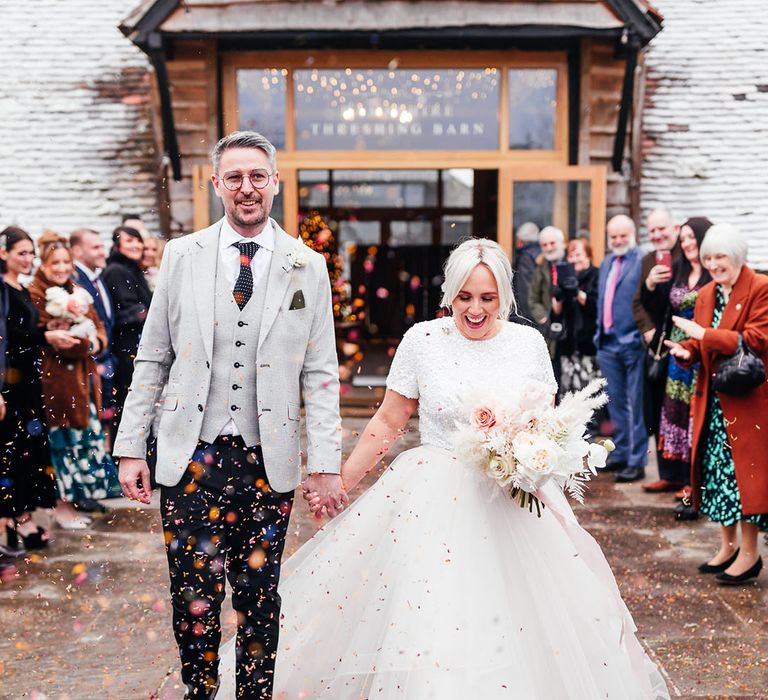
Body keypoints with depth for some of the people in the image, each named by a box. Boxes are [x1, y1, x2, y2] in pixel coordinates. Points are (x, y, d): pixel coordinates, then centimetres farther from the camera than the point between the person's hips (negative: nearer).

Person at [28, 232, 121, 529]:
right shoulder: (35, 295, -10)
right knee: (63, 440, -2)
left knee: (86, 437, 10)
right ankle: (62, 507, 8)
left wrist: (95, 343, -8)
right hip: (54, 379, -8)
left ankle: (74, 498, 22)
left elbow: (98, 327, 14)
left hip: (82, 376, 8)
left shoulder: (75, 293, 15)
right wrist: (84, 343, -15)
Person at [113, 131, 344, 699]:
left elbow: (320, 374, 2)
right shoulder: (182, 256, 4)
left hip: (268, 461, 0)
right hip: (192, 458, 0)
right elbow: (152, 359, 7)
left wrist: (327, 464, -4)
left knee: (260, 597, 8)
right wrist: (131, 446, 2)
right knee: (194, 594, 2)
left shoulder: (307, 267, 3)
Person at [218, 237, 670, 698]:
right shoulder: (423, 339, -4)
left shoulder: (529, 342, 0)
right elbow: (389, 422, 2)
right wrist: (340, 481, 2)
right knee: (424, 621, -5)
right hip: (433, 502, -1)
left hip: (514, 500, 2)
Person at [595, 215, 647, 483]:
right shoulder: (606, 263, 16)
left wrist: (642, 335, -16)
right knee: (616, 402, 15)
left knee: (635, 404, -2)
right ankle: (620, 453, 26)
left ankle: (636, 462, 3)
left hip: (632, 343, -7)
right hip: (608, 343, 7)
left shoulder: (643, 261, -8)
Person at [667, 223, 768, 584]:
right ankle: (728, 545, 24)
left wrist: (705, 335, -23)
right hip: (712, 401, 7)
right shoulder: (706, 294, 12)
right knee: (716, 470, 11)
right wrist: (686, 350, -9)